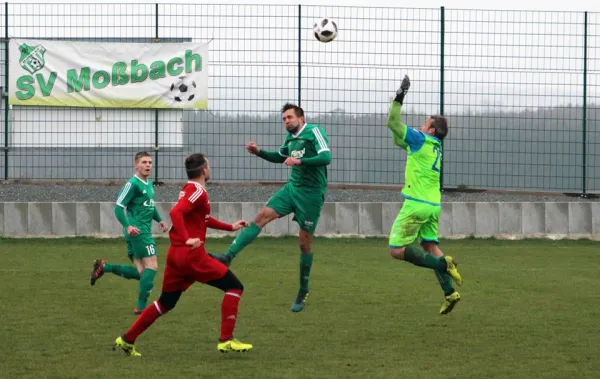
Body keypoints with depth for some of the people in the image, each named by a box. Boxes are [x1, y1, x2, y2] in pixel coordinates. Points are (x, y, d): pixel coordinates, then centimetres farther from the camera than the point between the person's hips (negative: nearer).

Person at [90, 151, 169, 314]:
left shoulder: (149, 184, 17)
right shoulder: (133, 184, -10)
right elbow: (119, 208, -14)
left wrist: (159, 220, 16)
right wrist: (128, 226, -27)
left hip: (145, 231, 9)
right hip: (138, 232, -9)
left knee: (141, 273, 9)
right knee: (152, 266, -10)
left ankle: (103, 267, 15)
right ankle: (141, 306, -7)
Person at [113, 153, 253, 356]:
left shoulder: (189, 189, 18)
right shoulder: (198, 191, -12)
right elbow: (175, 212, -26)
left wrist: (230, 227, 30)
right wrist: (187, 239, -31)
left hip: (175, 254, 10)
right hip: (191, 255, -10)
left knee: (165, 303, 18)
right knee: (234, 286, -3)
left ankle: (127, 339, 17)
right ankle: (226, 341, -8)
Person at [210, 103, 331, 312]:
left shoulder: (314, 131, -11)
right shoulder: (290, 138, 11)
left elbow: (326, 157, -23)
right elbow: (281, 157, 30)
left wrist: (300, 161, -32)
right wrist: (259, 152, 14)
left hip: (311, 194, -6)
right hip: (292, 187, 6)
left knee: (304, 242, 0)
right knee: (262, 216, -12)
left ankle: (303, 291, 15)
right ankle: (228, 256, -21)